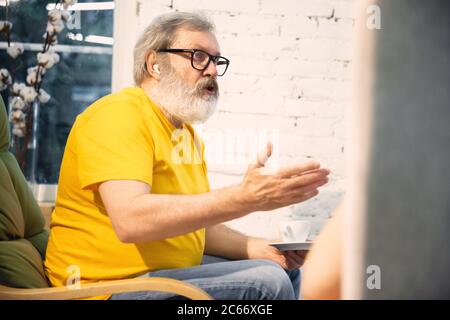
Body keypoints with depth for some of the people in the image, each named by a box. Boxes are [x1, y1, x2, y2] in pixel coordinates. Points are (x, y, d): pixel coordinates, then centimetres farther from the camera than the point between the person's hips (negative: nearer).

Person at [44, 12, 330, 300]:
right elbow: (131, 220, -30)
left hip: (172, 270, 9)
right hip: (112, 286, -9)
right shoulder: (120, 115, -15)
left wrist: (256, 248, -1)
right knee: (266, 283, -19)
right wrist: (246, 198, -34)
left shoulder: (188, 134, 15)